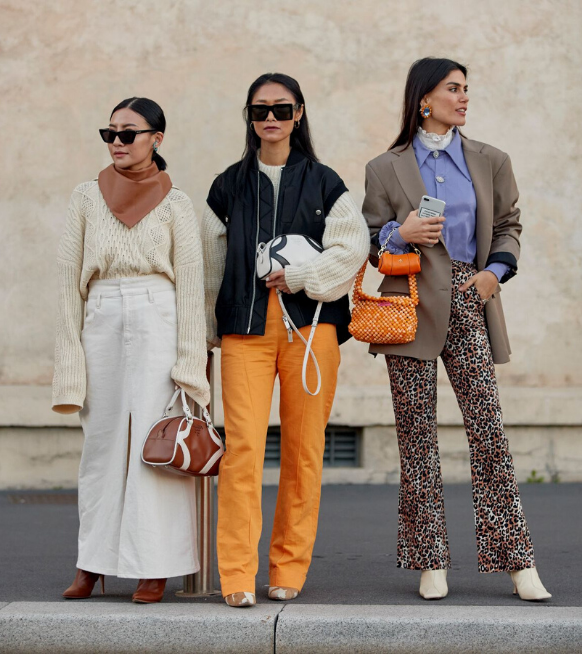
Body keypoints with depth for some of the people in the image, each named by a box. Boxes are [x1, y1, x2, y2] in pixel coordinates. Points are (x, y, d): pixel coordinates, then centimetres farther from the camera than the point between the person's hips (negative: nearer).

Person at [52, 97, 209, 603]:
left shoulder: (175, 204, 4)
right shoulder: (87, 198, 10)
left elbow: (190, 282, 2)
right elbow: (70, 276, 10)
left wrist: (188, 359, -5)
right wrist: (71, 351, 3)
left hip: (157, 319, -2)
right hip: (101, 321, 2)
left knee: (154, 442, -3)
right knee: (101, 441, 5)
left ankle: (154, 567, 3)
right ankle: (93, 562, 13)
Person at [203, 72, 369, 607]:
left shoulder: (324, 184, 10)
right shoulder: (229, 186, 13)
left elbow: (352, 247, 0)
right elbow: (212, 265, 16)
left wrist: (298, 278, -8)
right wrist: (209, 330, 16)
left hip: (310, 326, 0)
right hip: (246, 327, 0)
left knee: (304, 449, 0)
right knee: (243, 447, -12)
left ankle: (289, 569, 10)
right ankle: (238, 577, -10)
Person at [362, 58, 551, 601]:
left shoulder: (489, 162, 12)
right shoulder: (385, 169, 7)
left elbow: (508, 225, 18)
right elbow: (371, 242, 10)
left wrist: (497, 269, -1)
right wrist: (400, 235, -11)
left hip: (469, 304, 1)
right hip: (413, 306, -1)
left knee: (488, 428, -5)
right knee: (416, 434, 0)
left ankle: (517, 562, -1)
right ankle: (430, 562, 8)